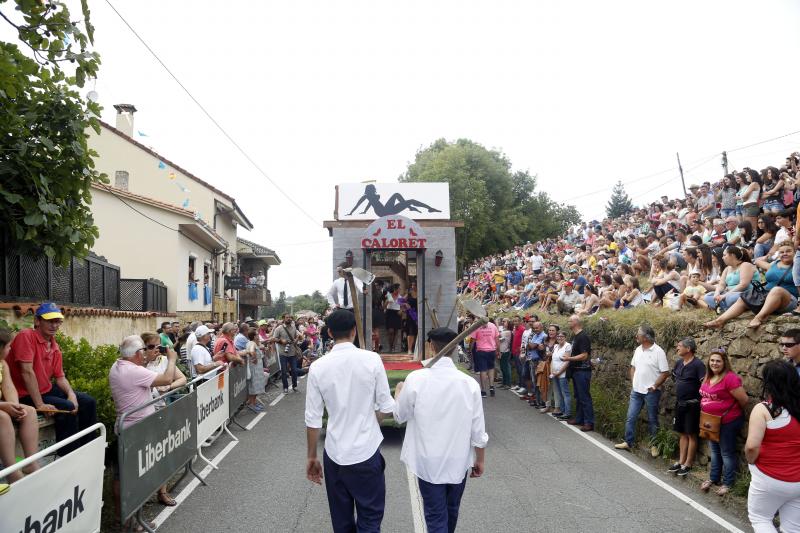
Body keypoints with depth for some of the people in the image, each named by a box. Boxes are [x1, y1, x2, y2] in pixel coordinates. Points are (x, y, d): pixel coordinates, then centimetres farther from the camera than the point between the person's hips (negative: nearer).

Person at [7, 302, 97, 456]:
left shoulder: (55, 347, 7)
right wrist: (40, 404, -26)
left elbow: (60, 377, 9)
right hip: (26, 396, -9)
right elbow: (27, 372, -25)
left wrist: (71, 394, -12)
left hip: (48, 390, 9)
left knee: (88, 402, 3)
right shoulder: (26, 336, -18)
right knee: (68, 408, -25)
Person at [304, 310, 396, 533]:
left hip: (334, 455, 2)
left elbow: (313, 420, -2)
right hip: (366, 452, -2)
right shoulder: (372, 359, -10)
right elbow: (386, 407, -4)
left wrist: (312, 457, 10)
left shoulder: (318, 367, -7)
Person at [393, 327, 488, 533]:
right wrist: (480, 461, 10)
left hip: (428, 462, -2)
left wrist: (398, 392, 20)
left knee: (436, 516, 8)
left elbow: (400, 416, 0)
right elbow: (478, 432, -6)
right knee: (451, 511, 24)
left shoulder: (416, 378, -16)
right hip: (458, 462, 3)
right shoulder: (470, 383, -11)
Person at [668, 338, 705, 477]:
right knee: (683, 433, 13)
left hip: (692, 405, -7)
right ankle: (681, 461, 21)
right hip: (680, 403, 7)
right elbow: (674, 377, 22)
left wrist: (700, 401, -18)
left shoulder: (698, 364, -17)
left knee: (691, 434, 4)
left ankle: (688, 464, 11)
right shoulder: (679, 363, 5)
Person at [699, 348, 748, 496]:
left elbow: (744, 399, -19)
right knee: (715, 451, 20)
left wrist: (736, 412, -2)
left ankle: (727, 483, 21)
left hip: (728, 422, -8)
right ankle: (713, 478, 35)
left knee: (726, 453, 7)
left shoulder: (730, 378, -23)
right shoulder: (708, 378, 2)